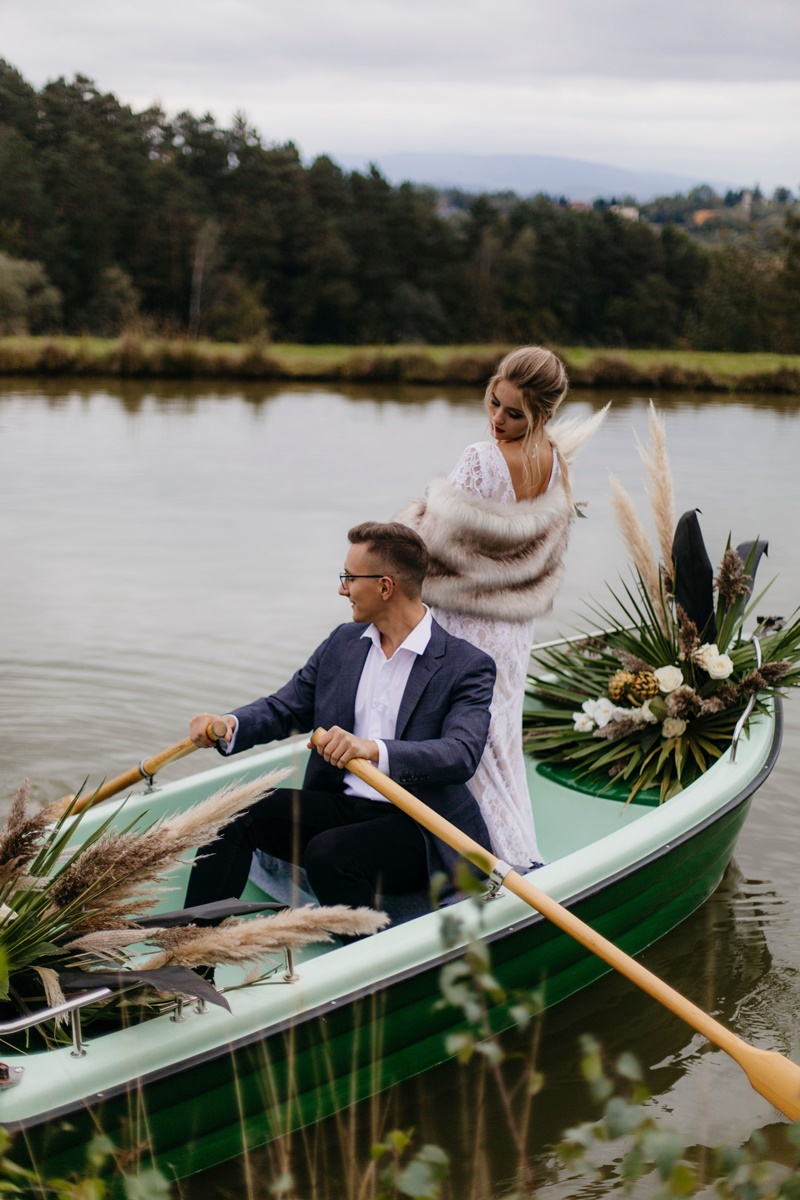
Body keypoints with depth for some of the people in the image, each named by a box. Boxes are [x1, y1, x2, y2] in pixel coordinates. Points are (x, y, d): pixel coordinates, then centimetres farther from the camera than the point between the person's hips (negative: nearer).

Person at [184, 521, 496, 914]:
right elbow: (284, 708, 13)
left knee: (329, 853, -33)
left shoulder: (468, 666, -9)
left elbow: (463, 753, -24)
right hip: (341, 804, 6)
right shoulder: (342, 642, 11)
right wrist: (230, 725, -10)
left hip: (420, 827, -6)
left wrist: (375, 749, -41)